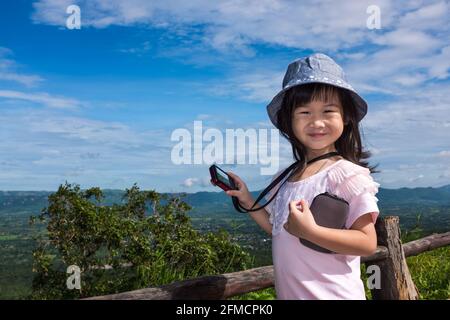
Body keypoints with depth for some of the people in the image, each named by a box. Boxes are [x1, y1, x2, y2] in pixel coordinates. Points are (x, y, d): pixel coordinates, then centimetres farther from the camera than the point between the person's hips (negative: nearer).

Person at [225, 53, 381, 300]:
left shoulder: (348, 174, -14)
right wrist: (247, 201, 3)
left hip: (332, 294, -5)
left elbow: (368, 243, -16)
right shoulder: (285, 177, 4)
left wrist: (310, 231, -25)